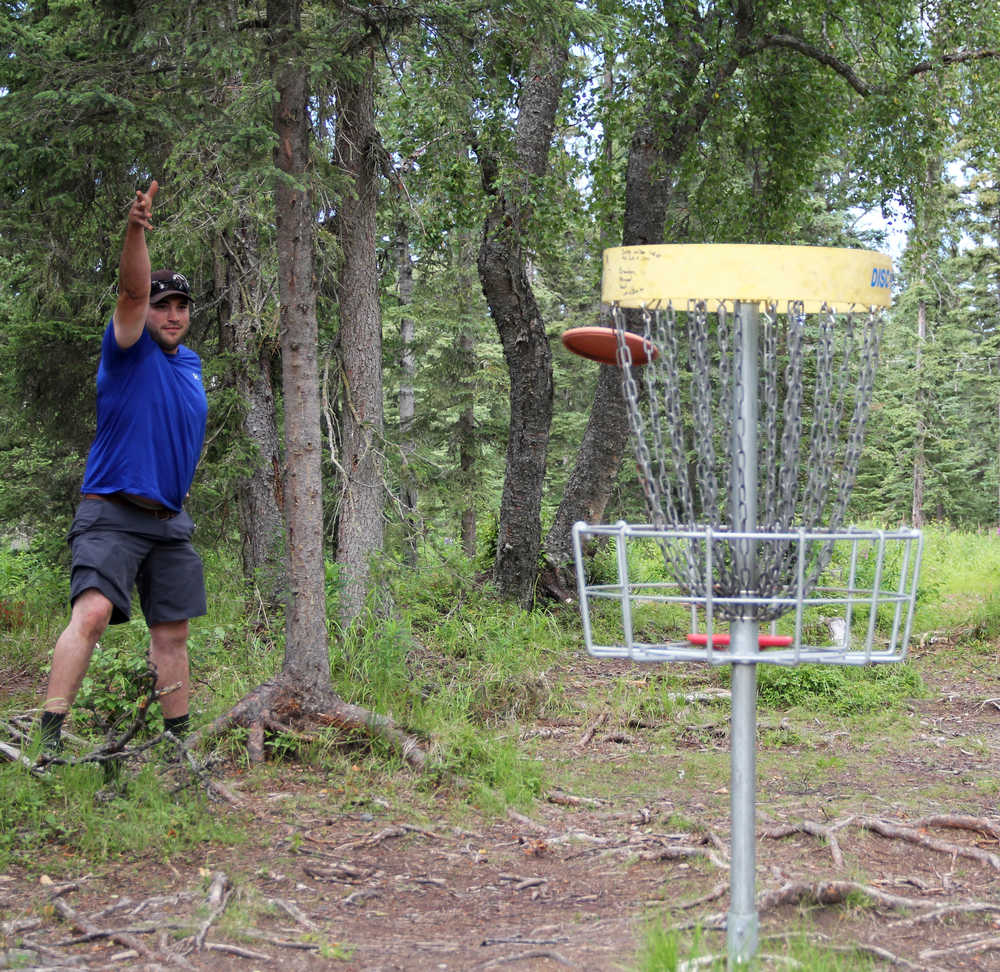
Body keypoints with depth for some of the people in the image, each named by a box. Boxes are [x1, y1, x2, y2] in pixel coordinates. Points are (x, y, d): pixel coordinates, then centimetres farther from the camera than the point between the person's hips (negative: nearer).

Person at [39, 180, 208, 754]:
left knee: (173, 633, 8)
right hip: (112, 513, -6)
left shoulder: (192, 365, 15)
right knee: (92, 612, -23)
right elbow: (132, 291, -22)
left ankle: (179, 740, 17)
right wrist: (136, 230, -39)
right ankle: (50, 735, -26)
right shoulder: (130, 352, -4)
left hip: (170, 521, 6)